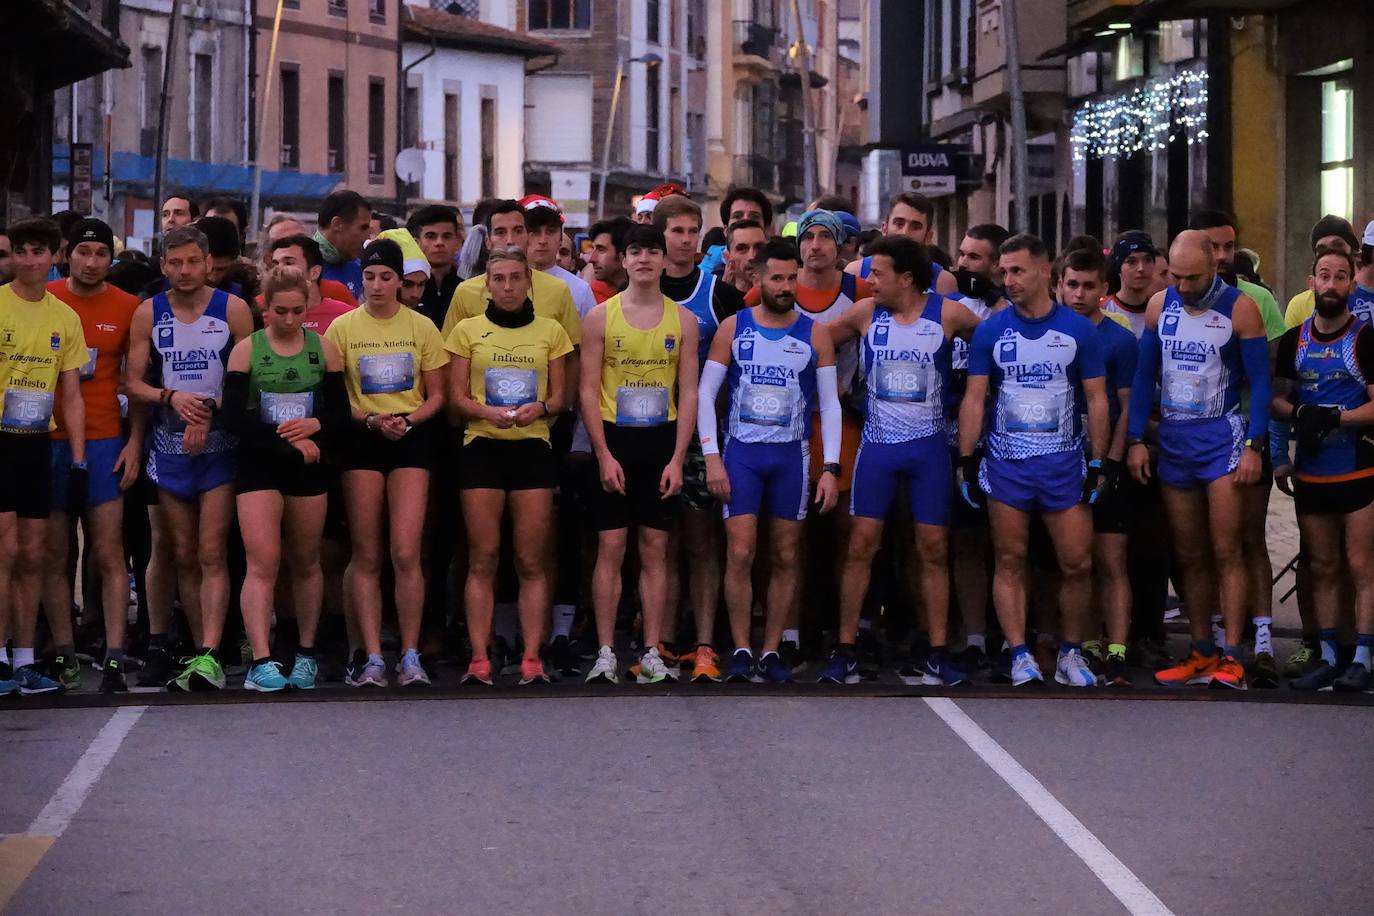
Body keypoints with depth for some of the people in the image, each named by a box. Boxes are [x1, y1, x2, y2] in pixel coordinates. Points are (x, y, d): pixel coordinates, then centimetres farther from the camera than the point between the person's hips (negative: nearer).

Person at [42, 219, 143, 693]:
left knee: (109, 554, -5)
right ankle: (64, 654, 7)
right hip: (46, 440, 1)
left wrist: (135, 442, 0)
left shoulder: (127, 308, 4)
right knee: (54, 555, 2)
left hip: (103, 440, -1)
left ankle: (114, 658, -7)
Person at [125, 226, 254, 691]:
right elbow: (132, 382, 4)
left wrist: (210, 410, -15)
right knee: (183, 557, 7)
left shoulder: (233, 310, -1)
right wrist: (171, 397, -14)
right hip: (169, 447, 3)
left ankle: (209, 655, -18)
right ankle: (200, 651, 13)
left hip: (219, 445, -3)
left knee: (211, 554, -12)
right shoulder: (148, 314, 5)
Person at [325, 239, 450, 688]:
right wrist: (372, 420, -13)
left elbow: (436, 395, 8)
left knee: (406, 553, -10)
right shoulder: (343, 327, 3)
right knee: (366, 555, 0)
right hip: (361, 440, 0)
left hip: (411, 439, 0)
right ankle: (372, 659, 2)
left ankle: (410, 656, -2)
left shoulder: (421, 327, 5)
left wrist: (408, 420, -11)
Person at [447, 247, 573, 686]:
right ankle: (479, 658, -4)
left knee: (532, 560, -3)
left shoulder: (550, 332, 10)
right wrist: (487, 412, -15)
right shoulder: (468, 330, 8)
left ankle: (532, 658, -2)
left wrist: (540, 408, -13)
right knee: (482, 557, -4)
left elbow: (559, 395, 9)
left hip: (533, 447, 1)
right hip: (482, 446, -1)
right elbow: (457, 395, 5)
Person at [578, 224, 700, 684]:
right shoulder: (601, 317, 1)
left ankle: (652, 653, 5)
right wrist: (604, 455, -9)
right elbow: (588, 391, -1)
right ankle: (605, 653, -2)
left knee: (655, 549, 2)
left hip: (661, 441, 1)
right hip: (614, 439, -1)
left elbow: (688, 393, 4)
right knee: (610, 546, -4)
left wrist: (677, 459, -4)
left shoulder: (683, 320, 5)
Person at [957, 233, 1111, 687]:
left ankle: (1071, 654, 13)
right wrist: (966, 460, -4)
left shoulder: (1078, 330, 0)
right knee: (1010, 562, 1)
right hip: (1006, 463, 1)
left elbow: (1096, 400, 3)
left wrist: (1098, 464, -2)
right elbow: (973, 399, 3)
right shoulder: (990, 331, 2)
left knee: (1078, 564, -1)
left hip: (1064, 463, 0)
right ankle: (1020, 657, 5)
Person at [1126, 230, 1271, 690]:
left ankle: (1231, 658, -9)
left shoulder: (1240, 309, -7)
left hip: (1223, 438, -5)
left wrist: (1253, 446, -13)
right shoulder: (1160, 306, 5)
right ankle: (1201, 653, 13)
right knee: (1189, 556, 7)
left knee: (1225, 553, -8)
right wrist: (1135, 440, 4)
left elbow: (1259, 382, -5)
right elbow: (1144, 376, 10)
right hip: (1173, 440, 5)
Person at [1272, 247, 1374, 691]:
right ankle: (1328, 657, 16)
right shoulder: (1293, 340, 10)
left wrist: (1334, 417, -22)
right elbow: (1278, 397, 12)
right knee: (1322, 567, 10)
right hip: (1310, 471, 5)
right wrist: (1299, 413, -9)